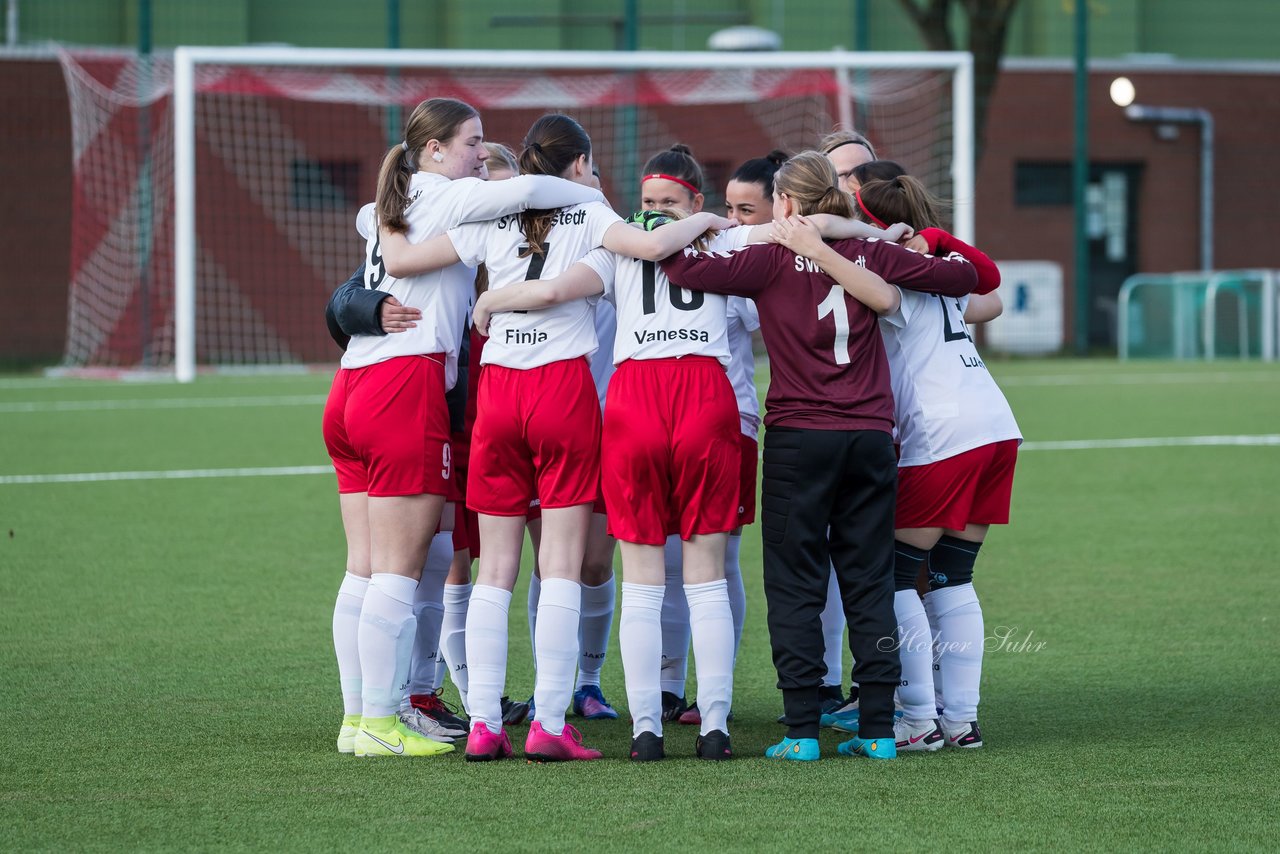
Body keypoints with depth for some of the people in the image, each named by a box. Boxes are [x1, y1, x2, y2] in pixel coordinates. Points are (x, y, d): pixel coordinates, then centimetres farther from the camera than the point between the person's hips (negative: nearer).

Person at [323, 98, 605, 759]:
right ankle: (378, 725, -7)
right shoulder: (443, 197, -3)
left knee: (363, 571, 8)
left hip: (350, 393, 8)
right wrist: (592, 197, 1)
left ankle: (356, 716, 9)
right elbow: (526, 191, -17)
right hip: (407, 389, -8)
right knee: (398, 573, -6)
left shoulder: (382, 208, 21)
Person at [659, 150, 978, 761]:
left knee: (794, 583, 2)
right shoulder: (872, 256, 7)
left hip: (799, 436, -3)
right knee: (869, 580, 9)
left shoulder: (773, 259, -2)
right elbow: (964, 276, 9)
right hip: (871, 435, 3)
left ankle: (802, 730, -3)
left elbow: (690, 271, -13)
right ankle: (879, 728, 6)